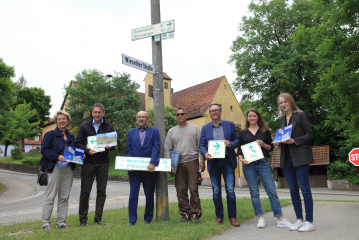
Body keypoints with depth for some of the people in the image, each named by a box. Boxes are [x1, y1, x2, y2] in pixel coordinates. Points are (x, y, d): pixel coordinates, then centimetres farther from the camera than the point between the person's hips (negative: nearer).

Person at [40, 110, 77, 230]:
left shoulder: (71, 136, 17)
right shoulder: (50, 134, 2)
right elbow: (44, 150, -6)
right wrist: (58, 157, -18)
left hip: (69, 168, 5)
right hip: (55, 167, -5)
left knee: (64, 196, 7)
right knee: (50, 195, -3)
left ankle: (61, 222, 14)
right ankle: (46, 222, 7)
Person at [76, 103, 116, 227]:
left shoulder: (109, 127, 8)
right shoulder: (85, 126, 6)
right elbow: (78, 143, 3)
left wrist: (109, 146, -14)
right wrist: (87, 151, -15)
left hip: (103, 162, 1)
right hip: (88, 162, -1)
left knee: (101, 191, 6)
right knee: (85, 191, 2)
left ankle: (98, 217, 17)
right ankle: (83, 219, 14)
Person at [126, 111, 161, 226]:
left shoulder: (154, 131, 6)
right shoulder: (131, 132, 13)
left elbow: (156, 148, -4)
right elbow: (128, 150, 8)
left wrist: (153, 163, -16)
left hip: (149, 169, -1)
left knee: (149, 194, 7)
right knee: (133, 194, -1)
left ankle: (148, 219, 21)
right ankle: (132, 219, 8)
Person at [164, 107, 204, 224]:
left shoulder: (194, 128, 8)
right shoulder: (172, 131, 14)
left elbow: (201, 146, 4)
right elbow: (167, 149, 12)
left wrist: (202, 161, -4)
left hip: (192, 162, -2)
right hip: (178, 164, 3)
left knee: (193, 189, -5)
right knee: (181, 191, 3)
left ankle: (195, 214, 6)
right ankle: (185, 214, 13)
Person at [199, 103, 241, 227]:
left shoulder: (229, 125, 7)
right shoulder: (205, 128, 10)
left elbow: (237, 139, 6)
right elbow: (201, 144, 6)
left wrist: (231, 144, -15)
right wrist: (205, 153, -14)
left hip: (228, 161, -1)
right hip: (213, 162, 2)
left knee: (230, 190, -4)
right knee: (216, 191, 7)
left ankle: (232, 217, 9)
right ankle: (219, 217, 18)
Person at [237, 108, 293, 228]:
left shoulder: (265, 131, 10)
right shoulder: (243, 133, 11)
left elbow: (271, 147, 9)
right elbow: (239, 149, 10)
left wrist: (264, 145, -11)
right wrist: (241, 159, -8)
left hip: (263, 163, -1)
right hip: (249, 165, 1)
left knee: (272, 190, -6)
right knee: (254, 192, 3)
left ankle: (280, 219, 0)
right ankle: (260, 218, 12)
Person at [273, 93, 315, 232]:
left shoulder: (300, 115, 0)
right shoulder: (282, 119, 16)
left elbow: (310, 134, -5)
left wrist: (294, 141, -16)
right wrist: (278, 142, 0)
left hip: (300, 156, -6)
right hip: (286, 158, 6)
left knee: (304, 188, -5)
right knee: (293, 190, 8)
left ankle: (309, 222, 3)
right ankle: (299, 220, 16)